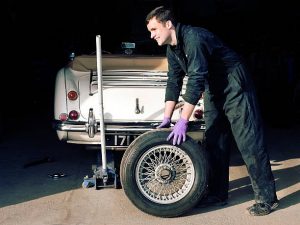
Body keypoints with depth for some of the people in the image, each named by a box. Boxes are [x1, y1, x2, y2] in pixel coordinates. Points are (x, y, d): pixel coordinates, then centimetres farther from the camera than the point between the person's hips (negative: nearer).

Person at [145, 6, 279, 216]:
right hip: (214, 91, 9)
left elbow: (196, 80, -31)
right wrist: (167, 119, 1)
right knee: (214, 142, 9)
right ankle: (218, 193, 18)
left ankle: (266, 197, -4)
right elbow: (173, 83, 7)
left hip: (235, 86, -9)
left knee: (249, 141, -9)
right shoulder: (172, 49, 3)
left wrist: (183, 121, -30)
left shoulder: (193, 37, -26)